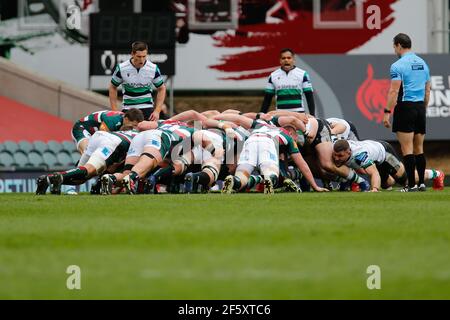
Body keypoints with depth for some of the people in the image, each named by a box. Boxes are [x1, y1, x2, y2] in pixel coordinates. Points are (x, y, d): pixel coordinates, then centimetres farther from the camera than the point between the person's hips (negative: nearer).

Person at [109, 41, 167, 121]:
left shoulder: (153, 69, -8)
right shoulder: (121, 69, -10)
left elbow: (161, 89, 5)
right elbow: (113, 87, 5)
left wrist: (157, 111, -4)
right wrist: (114, 111, 0)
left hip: (147, 109, 0)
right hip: (128, 108, 0)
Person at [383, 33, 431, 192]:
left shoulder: (398, 66, -9)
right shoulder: (423, 64, 13)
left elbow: (394, 91, -15)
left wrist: (387, 112, -13)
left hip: (405, 107, -7)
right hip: (420, 107, 7)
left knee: (407, 149, -7)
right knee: (419, 149, 12)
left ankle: (411, 185, -10)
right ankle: (421, 183, 11)